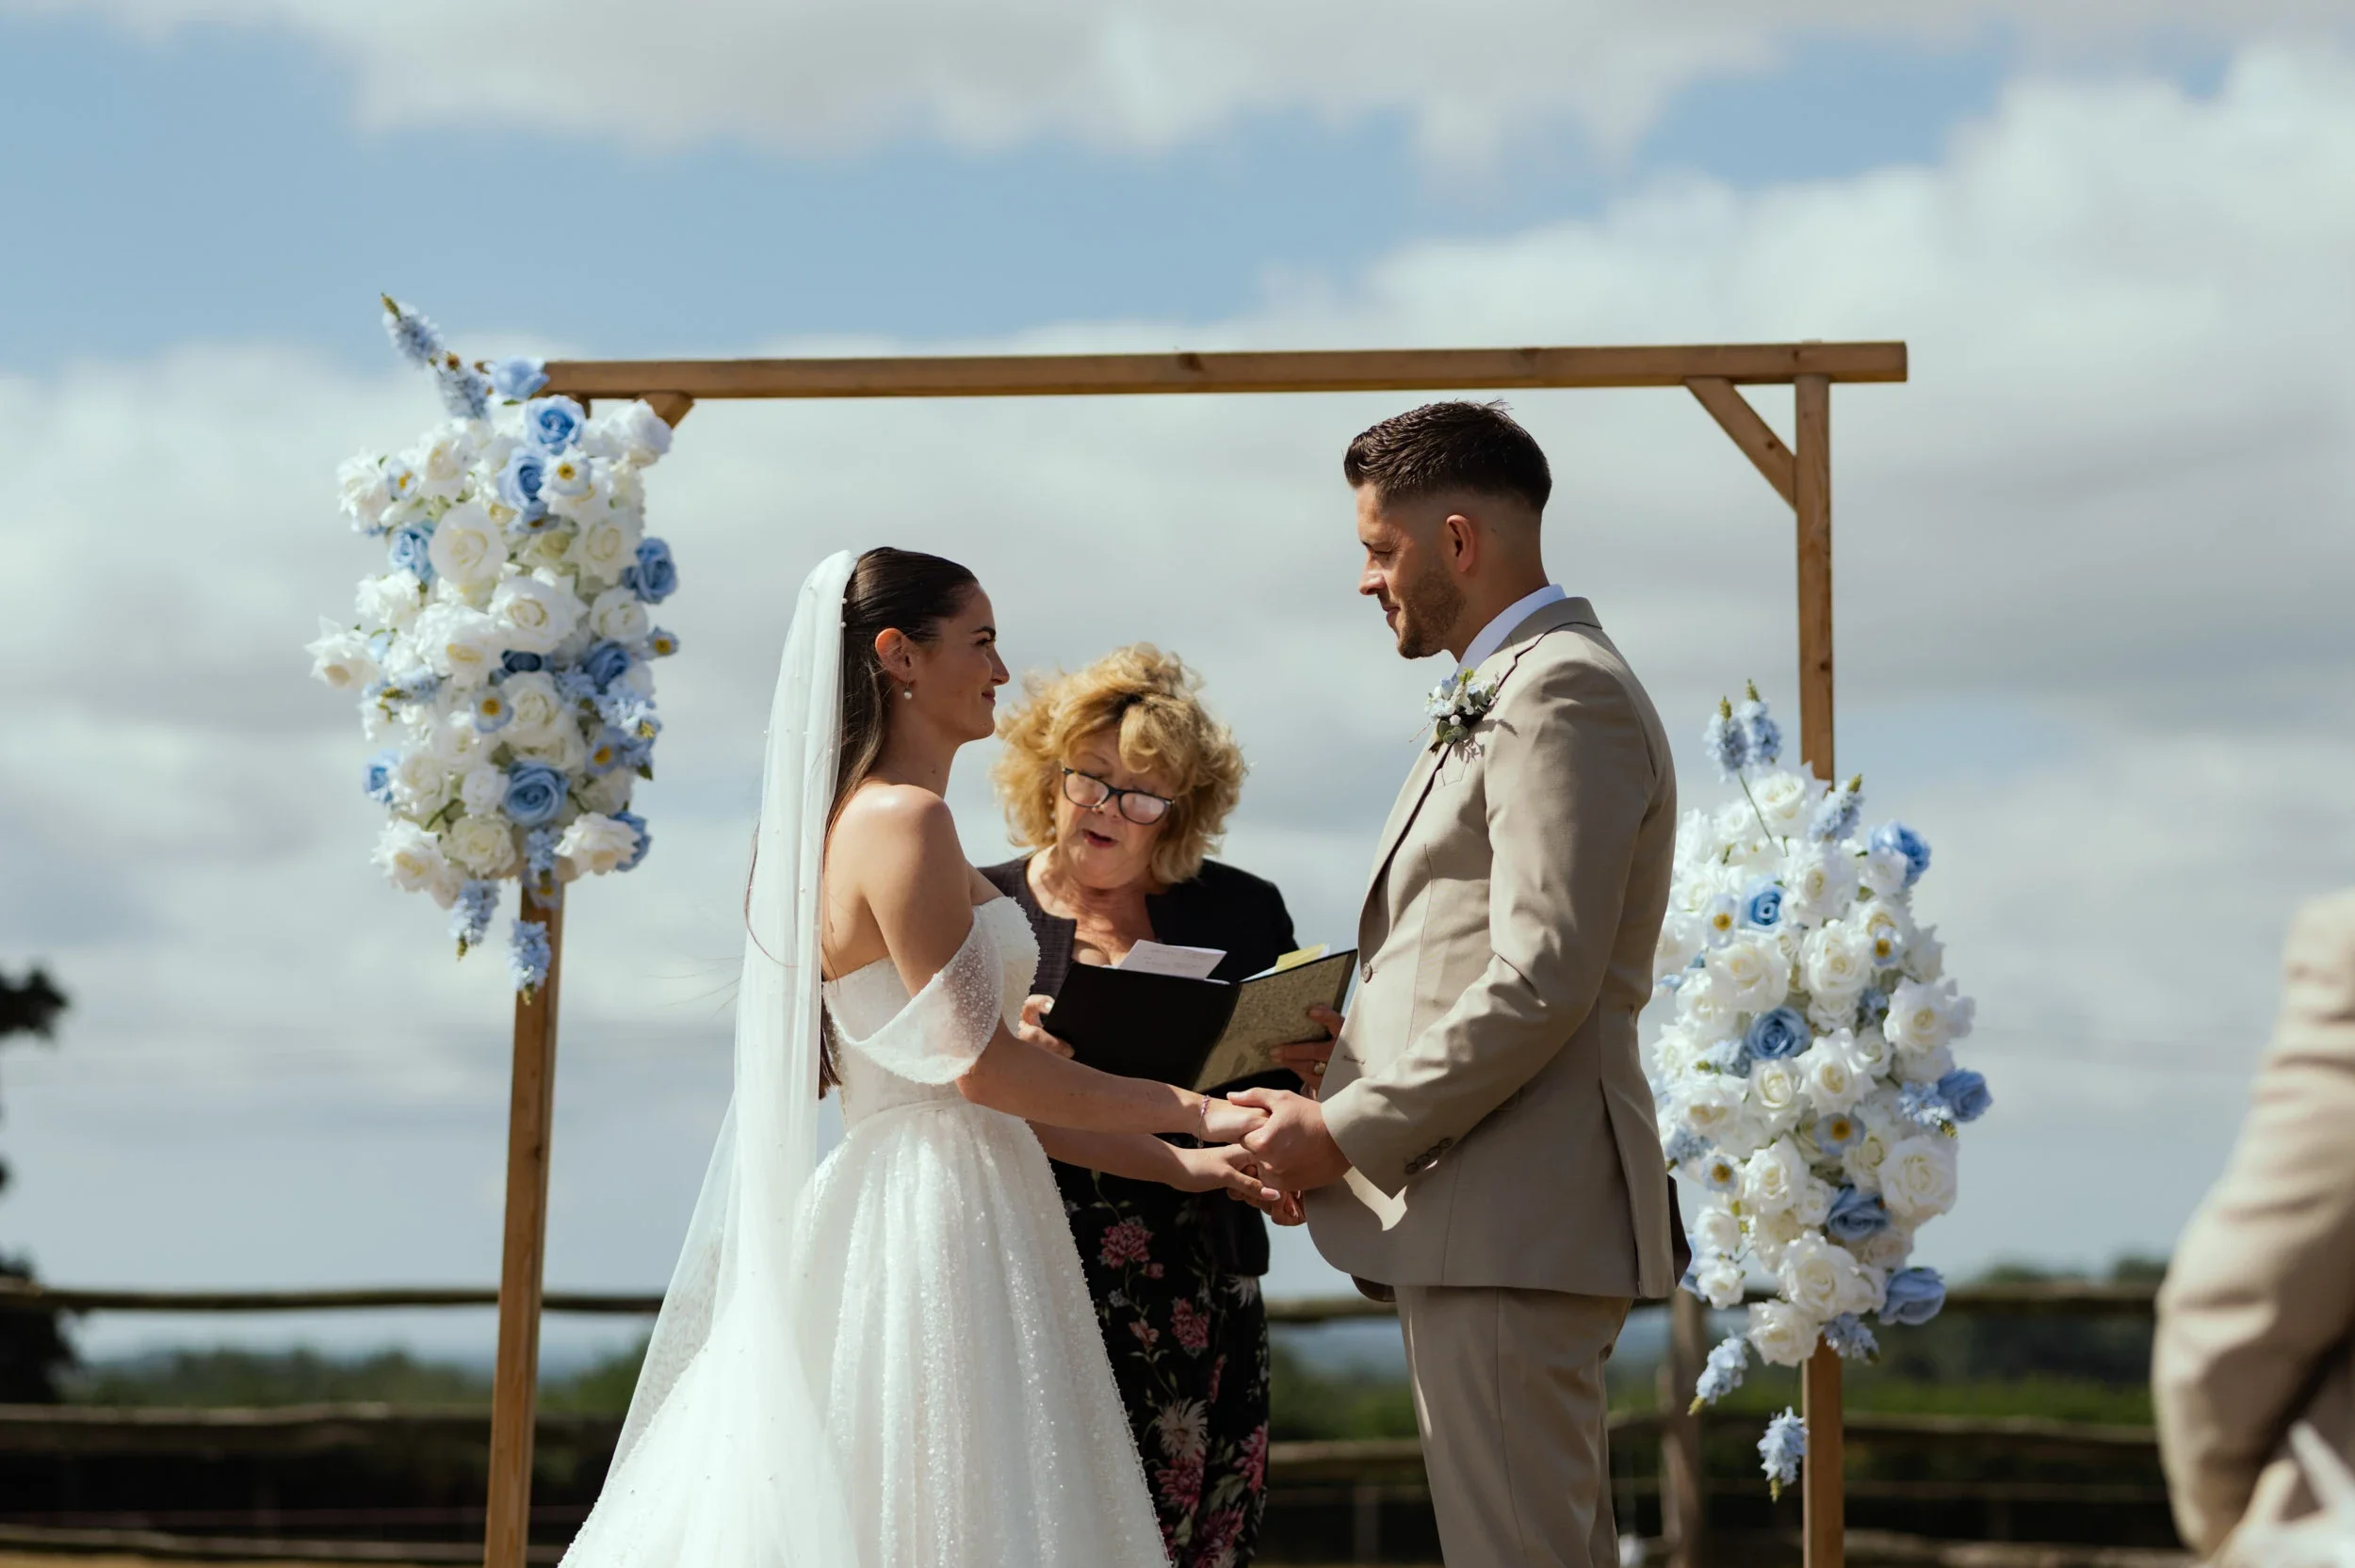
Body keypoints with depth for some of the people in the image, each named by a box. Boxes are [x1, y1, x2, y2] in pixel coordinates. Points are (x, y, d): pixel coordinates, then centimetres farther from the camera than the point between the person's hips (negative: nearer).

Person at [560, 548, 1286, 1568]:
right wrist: (1194, 1112, -7)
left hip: (890, 1206, 9)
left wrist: (1173, 1163, 15)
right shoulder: (903, 821, -11)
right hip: (937, 1220, -9)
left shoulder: (864, 820, 19)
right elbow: (982, 1064, -16)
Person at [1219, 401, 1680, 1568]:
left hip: (1510, 1221, -11)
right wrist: (1326, 1099, 9)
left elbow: (1541, 984, -20)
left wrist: (1348, 1133, -15)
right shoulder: (1497, 698, 23)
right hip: (1482, 1219, 11)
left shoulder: (1564, 694, -10)